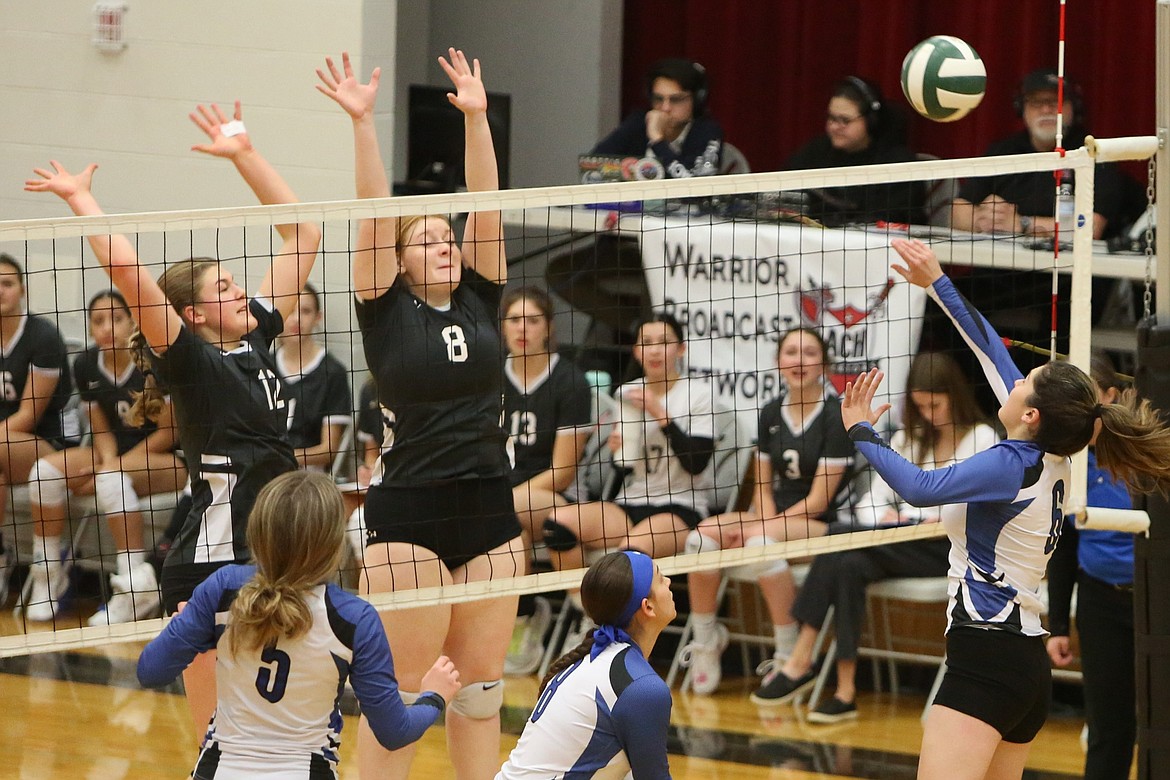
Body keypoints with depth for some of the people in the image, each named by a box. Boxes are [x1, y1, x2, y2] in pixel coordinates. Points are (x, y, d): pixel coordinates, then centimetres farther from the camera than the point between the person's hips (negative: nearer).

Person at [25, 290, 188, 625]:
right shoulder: (86, 366, 2)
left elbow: (168, 432, -13)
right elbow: (101, 429, 8)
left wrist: (114, 466, -14)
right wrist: (107, 460, -14)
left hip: (170, 461, -6)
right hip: (116, 457, 6)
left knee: (113, 478, -37)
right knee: (45, 470, -17)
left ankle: (137, 585, -37)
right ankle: (47, 575, -11)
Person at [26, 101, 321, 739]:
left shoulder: (255, 340, 9)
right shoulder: (189, 360, -9)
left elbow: (302, 235, 14)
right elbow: (125, 271, -22)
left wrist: (244, 154, 10)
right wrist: (80, 200, -12)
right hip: (209, 570, -7)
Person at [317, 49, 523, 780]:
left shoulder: (481, 300, 8)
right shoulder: (388, 310, -1)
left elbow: (485, 203, 2)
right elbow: (375, 211, -9)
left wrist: (476, 117, -4)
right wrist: (361, 122, -16)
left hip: (490, 513, 4)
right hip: (408, 517, -4)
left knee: (483, 685, 8)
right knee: (400, 686, -2)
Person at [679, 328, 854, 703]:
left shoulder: (835, 416, -8)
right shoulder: (771, 414, 11)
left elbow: (819, 499, -11)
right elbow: (763, 487, 13)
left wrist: (763, 527, -14)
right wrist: (765, 521, -9)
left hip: (822, 526, -6)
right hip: (776, 518, 6)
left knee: (761, 542, -37)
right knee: (702, 537, -21)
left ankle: (789, 657, -28)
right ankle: (705, 641, -5)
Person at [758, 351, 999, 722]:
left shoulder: (982, 438, 3)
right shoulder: (907, 439, 20)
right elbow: (870, 502, 13)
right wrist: (882, 516, -9)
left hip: (949, 550, -5)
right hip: (900, 545, 5)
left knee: (841, 540, -27)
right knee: (848, 565, -30)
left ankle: (801, 660, -26)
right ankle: (845, 690, -33)